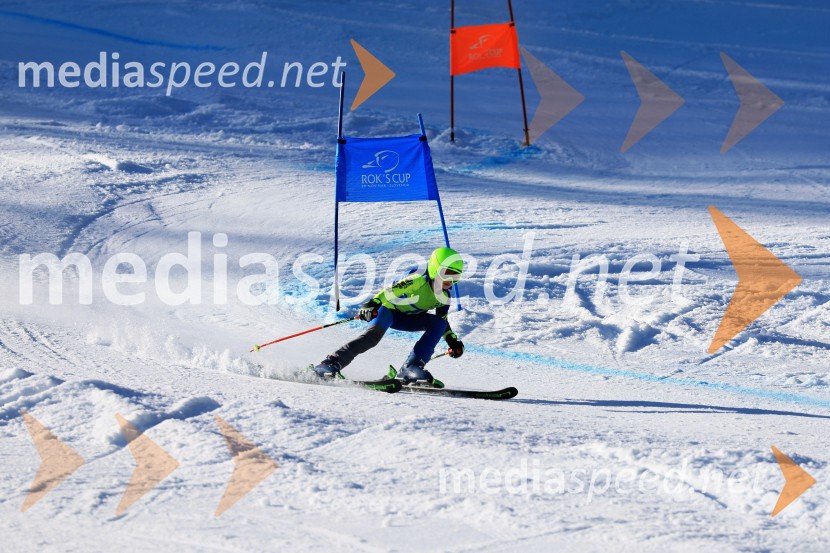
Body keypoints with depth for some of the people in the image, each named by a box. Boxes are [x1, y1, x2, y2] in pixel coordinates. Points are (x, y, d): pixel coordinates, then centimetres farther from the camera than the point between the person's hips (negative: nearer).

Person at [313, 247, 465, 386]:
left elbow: (443, 321, 13)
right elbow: (391, 291, -35)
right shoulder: (419, 281, -26)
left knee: (438, 323, -12)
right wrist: (373, 303, -50)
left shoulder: (443, 297, -3)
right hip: (388, 308, -7)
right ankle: (333, 362, -35)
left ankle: (410, 368, -21)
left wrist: (453, 341, 2)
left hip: (404, 318, 7)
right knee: (374, 334, -35)